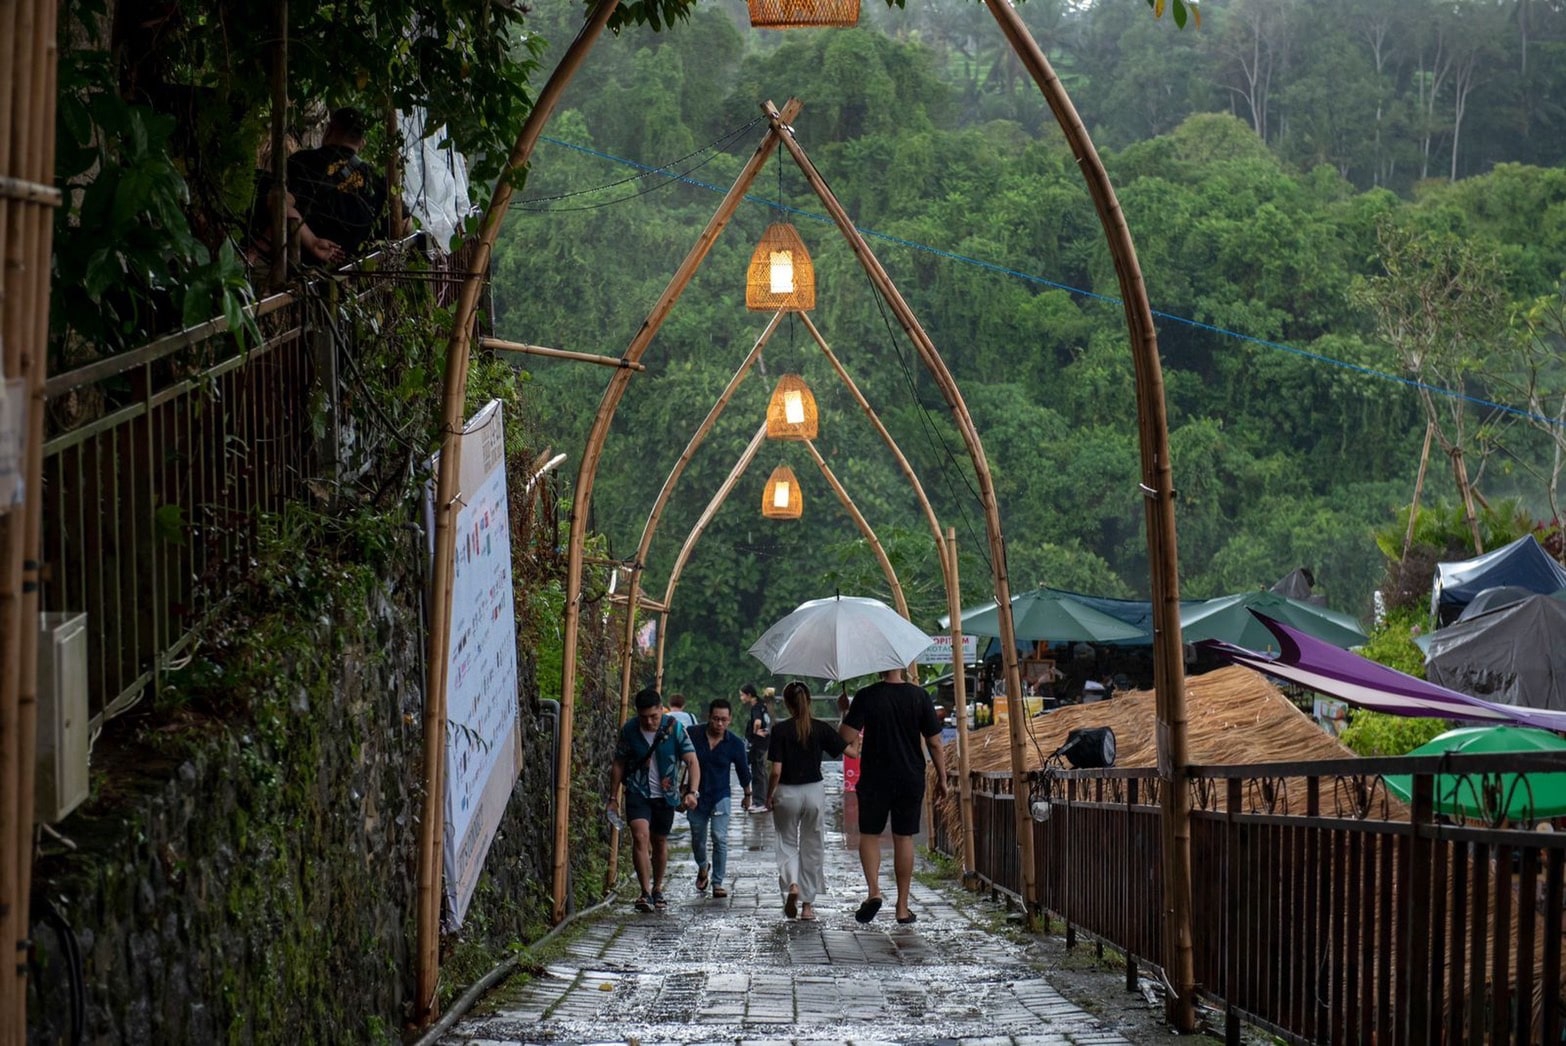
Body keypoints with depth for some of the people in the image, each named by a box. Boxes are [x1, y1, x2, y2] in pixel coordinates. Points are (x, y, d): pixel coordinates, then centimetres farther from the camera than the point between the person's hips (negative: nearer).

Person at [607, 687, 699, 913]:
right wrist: (613, 798, 3)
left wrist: (692, 791, -29)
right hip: (638, 793, -1)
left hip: (665, 795, 1)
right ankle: (645, 893, -22)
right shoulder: (629, 730, -8)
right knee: (641, 837, -19)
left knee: (659, 842, 12)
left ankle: (657, 890, 31)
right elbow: (619, 765, 3)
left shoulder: (675, 729, -12)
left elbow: (692, 762, -15)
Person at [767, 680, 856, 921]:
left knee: (787, 843, 14)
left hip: (787, 793, -2)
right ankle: (808, 904, 14)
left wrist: (769, 796, 1)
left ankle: (791, 884, -14)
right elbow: (852, 751, -4)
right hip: (814, 792, 2)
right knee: (812, 847, 12)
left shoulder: (781, 730, -10)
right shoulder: (821, 729, -4)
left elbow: (776, 770, -12)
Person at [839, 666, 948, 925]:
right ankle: (902, 907, 11)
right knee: (904, 838, 9)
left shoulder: (866, 697, -9)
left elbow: (846, 737, -12)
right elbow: (935, 743, -1)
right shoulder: (919, 696, -4)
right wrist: (941, 779, 9)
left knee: (869, 835, 13)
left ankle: (873, 890, -7)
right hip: (911, 778, 1)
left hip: (875, 779, -1)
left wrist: (846, 713, 8)